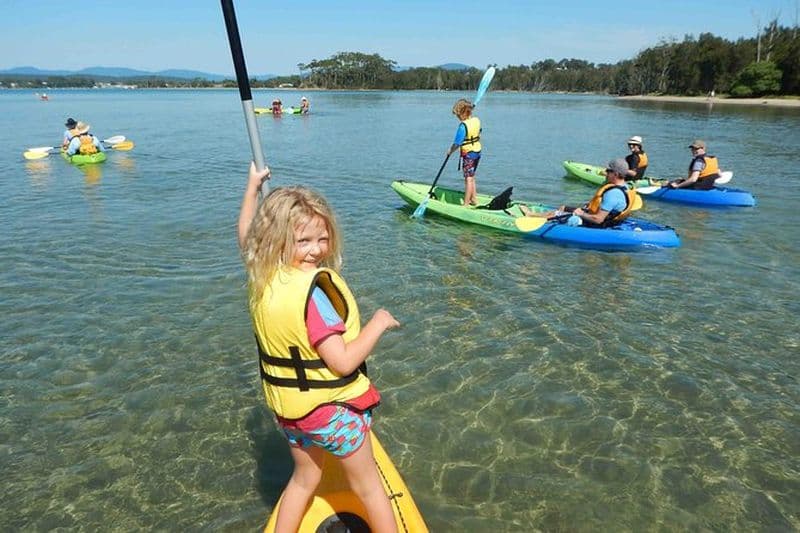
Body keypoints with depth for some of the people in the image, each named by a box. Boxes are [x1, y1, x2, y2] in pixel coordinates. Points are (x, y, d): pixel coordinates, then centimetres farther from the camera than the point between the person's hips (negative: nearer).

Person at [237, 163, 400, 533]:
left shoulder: (260, 275, -9)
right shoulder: (314, 290, -31)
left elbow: (245, 232, 13)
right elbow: (343, 361, -31)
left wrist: (253, 186, 25)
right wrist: (379, 323, -18)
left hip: (286, 406, 7)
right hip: (331, 408, -7)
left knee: (304, 477, 30)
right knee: (367, 485, 17)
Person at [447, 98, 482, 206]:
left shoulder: (463, 125, -22)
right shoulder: (477, 120, 0)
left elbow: (457, 143, -19)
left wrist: (450, 151, -2)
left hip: (468, 154, -8)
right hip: (477, 152, 8)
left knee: (468, 179, -3)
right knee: (471, 178, 19)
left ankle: (466, 204, 3)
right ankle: (474, 200, 27)